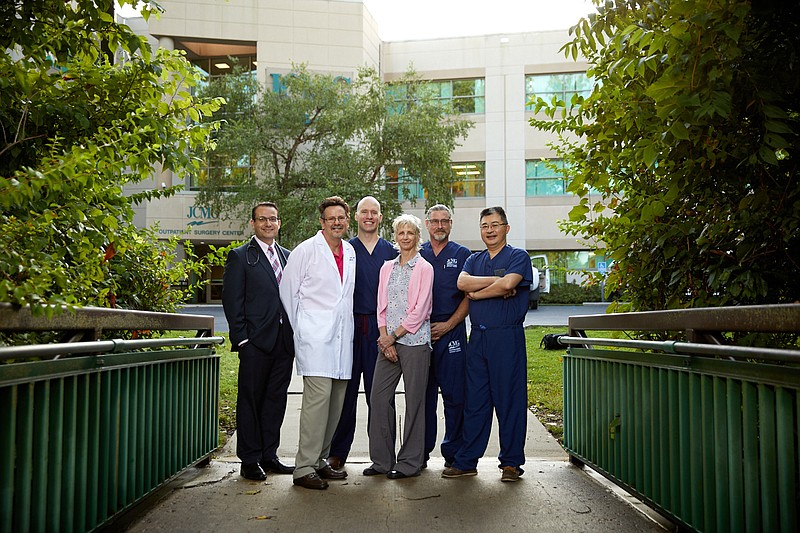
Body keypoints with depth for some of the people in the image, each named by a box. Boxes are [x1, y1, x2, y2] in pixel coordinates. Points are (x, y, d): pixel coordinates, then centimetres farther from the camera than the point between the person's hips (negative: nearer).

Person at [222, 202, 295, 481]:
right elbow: (232, 301, -5)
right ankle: (250, 460, 11)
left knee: (276, 399, 10)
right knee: (251, 400, 2)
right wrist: (242, 338, -11)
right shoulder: (240, 256, 0)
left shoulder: (288, 256, 16)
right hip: (255, 342, -5)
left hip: (284, 342, 5)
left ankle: (268, 455, 21)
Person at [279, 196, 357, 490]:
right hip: (315, 338, -6)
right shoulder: (305, 251, -3)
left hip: (343, 339, 6)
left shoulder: (350, 252, 13)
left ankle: (319, 460, 21)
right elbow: (287, 291, 0)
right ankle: (304, 468, -7)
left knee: (336, 402, 9)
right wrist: (300, 329, 3)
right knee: (317, 397, -14)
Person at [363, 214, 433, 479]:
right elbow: (381, 306, 11)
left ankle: (410, 462, 12)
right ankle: (382, 460, 16)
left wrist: (394, 336, -8)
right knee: (379, 397, 3)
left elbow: (419, 311, -8)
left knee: (414, 400, 1)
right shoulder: (387, 267, 14)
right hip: (388, 342, 5)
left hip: (414, 341, -5)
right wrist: (384, 339, -1)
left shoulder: (424, 268, -2)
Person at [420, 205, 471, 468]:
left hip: (451, 331, -1)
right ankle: (421, 452, 15)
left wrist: (448, 325, -8)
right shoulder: (416, 255, 12)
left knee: (454, 394, -2)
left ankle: (453, 453, 9)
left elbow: (469, 296, 2)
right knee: (422, 393, 5)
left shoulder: (462, 254, 7)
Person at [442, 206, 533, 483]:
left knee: (509, 399, 0)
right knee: (474, 400, 7)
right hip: (477, 336, 5)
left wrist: (476, 293, -4)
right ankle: (466, 461, 14)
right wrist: (495, 281, -11)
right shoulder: (474, 260, 17)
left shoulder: (518, 256, 1)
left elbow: (507, 284, -17)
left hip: (507, 337, -5)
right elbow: (462, 283, -3)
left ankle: (511, 462, 11)